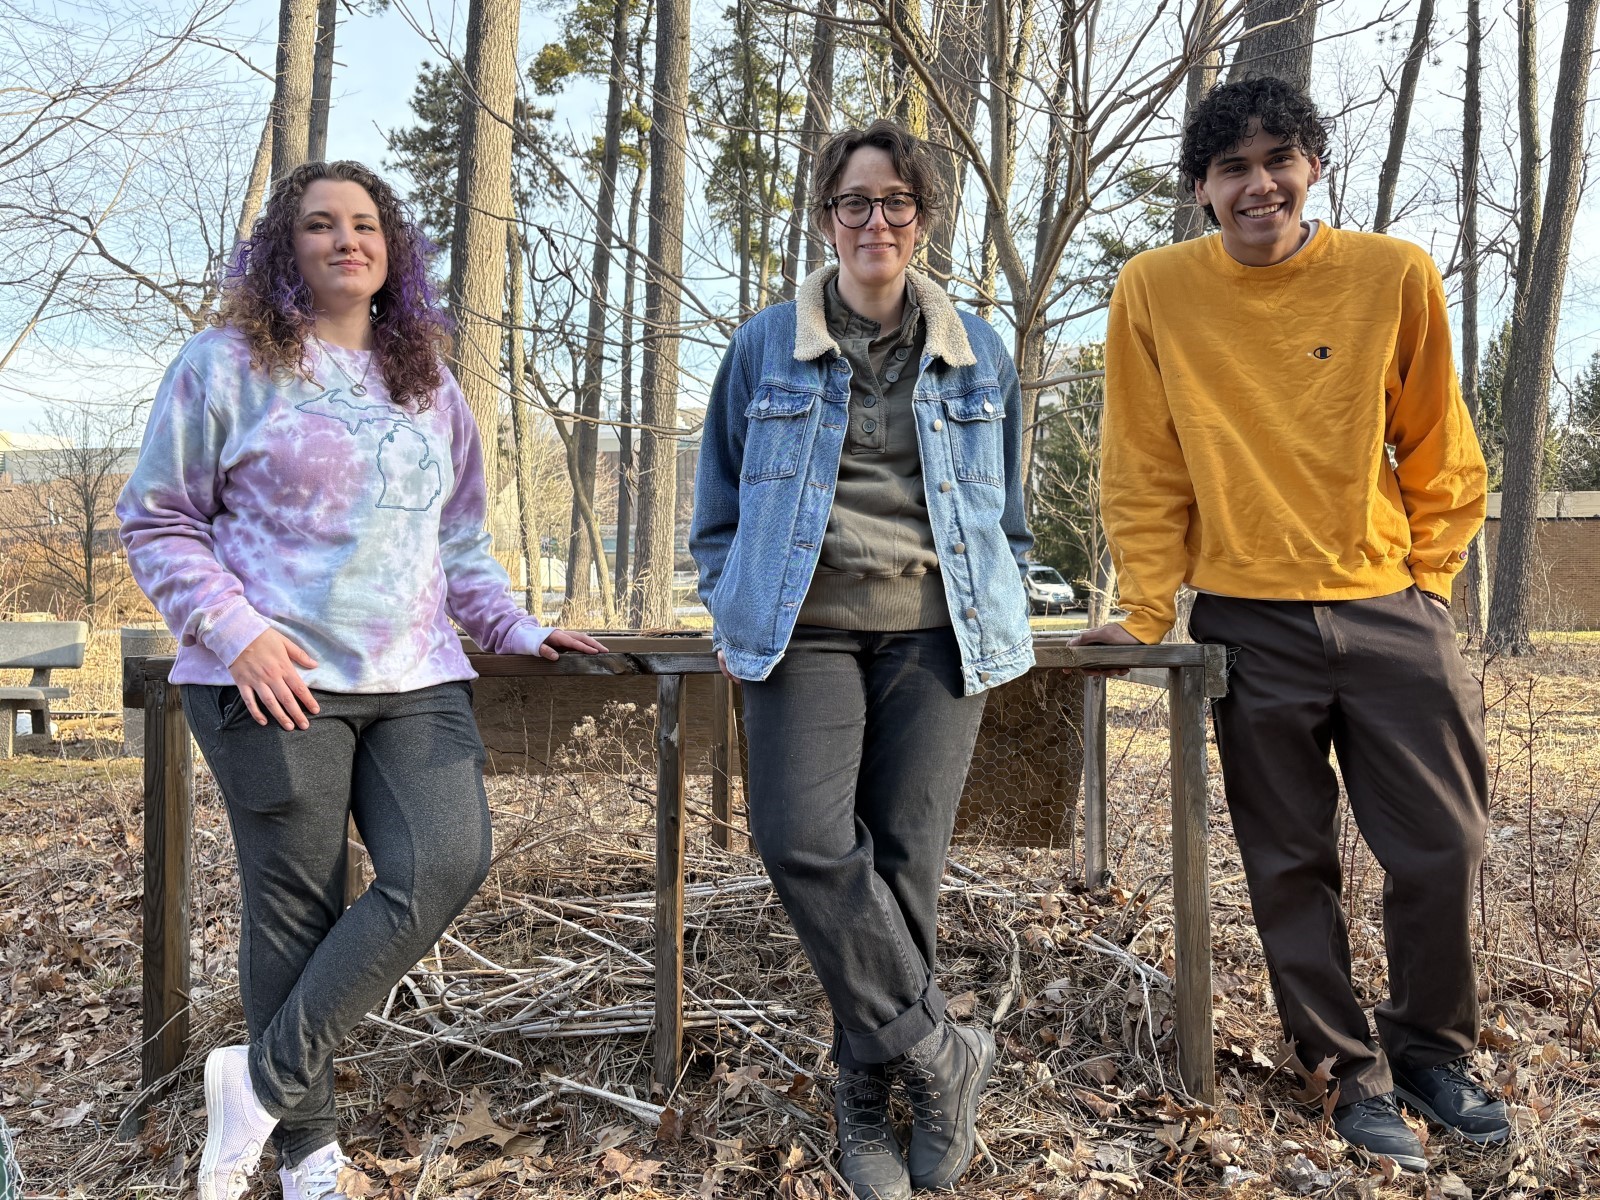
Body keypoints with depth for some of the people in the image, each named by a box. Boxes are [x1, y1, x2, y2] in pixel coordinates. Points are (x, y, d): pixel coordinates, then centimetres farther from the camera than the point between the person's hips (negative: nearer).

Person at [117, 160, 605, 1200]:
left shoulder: (427, 384, 17)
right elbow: (156, 520, 3)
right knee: (298, 906, 0)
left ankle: (266, 1077, 1)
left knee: (448, 862, -14)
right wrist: (235, 630, -11)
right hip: (278, 680, -4)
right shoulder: (228, 364, 2)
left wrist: (516, 629, 13)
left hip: (415, 678, 4)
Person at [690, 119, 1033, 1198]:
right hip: (808, 627, 0)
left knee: (904, 861, -1)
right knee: (806, 841, -19)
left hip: (936, 633, 1)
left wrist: (1002, 611, 12)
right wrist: (733, 615, 5)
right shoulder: (766, 347, 10)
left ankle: (868, 1098, 16)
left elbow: (1007, 505, 21)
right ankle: (941, 1055, -3)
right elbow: (722, 504, 15)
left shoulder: (978, 351, 14)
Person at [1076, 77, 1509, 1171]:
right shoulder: (1156, 290, -3)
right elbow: (1146, 472, 0)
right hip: (1250, 625, -1)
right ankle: (1356, 1074, 24)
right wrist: (1149, 615, -2)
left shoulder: (1395, 275, -1)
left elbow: (1438, 454, 7)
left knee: (1444, 851, 5)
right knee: (1291, 867, 6)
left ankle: (1434, 1051, 29)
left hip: (1389, 610, 1)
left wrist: (1424, 580, 4)